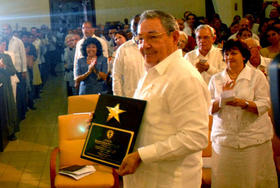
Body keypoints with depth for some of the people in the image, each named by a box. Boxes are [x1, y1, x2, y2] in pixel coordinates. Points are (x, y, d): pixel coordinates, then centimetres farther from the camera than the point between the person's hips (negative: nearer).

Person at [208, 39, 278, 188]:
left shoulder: (257, 76, 4)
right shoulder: (216, 79, 11)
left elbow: (264, 104, -4)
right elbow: (210, 109, 5)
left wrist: (244, 103, -21)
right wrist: (222, 96, -13)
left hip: (254, 139, -1)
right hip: (223, 139, 2)